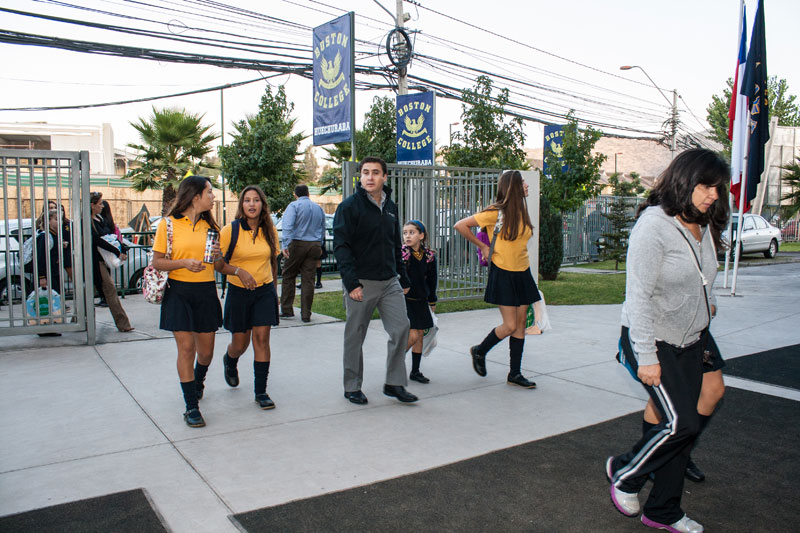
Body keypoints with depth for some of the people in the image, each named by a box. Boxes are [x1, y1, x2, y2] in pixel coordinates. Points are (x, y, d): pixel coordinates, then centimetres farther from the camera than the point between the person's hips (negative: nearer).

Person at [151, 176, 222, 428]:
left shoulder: (209, 225, 13)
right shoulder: (168, 223, -3)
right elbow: (157, 261, -5)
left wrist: (217, 255, -3)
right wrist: (184, 262, -20)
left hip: (206, 291, 4)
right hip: (179, 292, -4)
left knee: (206, 349, 9)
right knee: (186, 348, -6)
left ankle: (198, 382, 41)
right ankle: (191, 406, 4)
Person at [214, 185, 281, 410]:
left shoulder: (270, 231, 2)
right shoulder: (230, 231, -8)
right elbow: (218, 264, -6)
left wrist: (274, 289, 17)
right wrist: (239, 271, -22)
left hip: (265, 291, 2)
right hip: (239, 292, -1)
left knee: (261, 338, -6)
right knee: (240, 343, 8)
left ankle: (261, 391, 3)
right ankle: (229, 361, 46)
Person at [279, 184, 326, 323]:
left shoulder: (293, 206, -2)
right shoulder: (318, 208, 15)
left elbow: (287, 226, -16)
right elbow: (322, 230, 23)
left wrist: (285, 245, -20)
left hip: (297, 244, -4)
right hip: (314, 245, 4)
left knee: (288, 276, 9)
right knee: (308, 279, 4)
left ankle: (286, 310, 10)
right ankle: (306, 314, 5)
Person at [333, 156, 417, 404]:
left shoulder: (390, 207, 13)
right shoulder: (349, 206, -7)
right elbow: (341, 246, -13)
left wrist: (403, 278, 18)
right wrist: (351, 282, -21)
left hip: (390, 281, 5)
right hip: (361, 283, -5)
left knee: (401, 328, -1)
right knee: (355, 336, 5)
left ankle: (394, 383, 12)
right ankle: (352, 388, 20)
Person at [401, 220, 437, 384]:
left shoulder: (429, 256, 1)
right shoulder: (400, 253, -10)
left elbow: (432, 280, 13)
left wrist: (432, 301, 17)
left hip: (421, 301, 5)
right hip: (404, 301, -5)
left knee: (420, 335, 8)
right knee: (413, 336, -12)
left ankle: (415, 372, 21)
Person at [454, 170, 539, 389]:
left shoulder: (522, 213, 7)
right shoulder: (496, 212, -13)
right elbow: (460, 225, -11)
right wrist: (482, 246, -6)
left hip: (522, 273, 7)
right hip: (503, 274, -7)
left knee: (521, 323, 7)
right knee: (510, 326, -7)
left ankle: (515, 373, 16)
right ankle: (479, 352, 20)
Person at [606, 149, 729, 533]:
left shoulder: (703, 227, 5)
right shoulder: (654, 226, -19)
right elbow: (638, 295, -22)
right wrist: (646, 356, -23)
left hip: (691, 342, 8)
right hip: (654, 341, -8)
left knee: (685, 427, 9)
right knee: (680, 423, -11)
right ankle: (624, 473, 16)